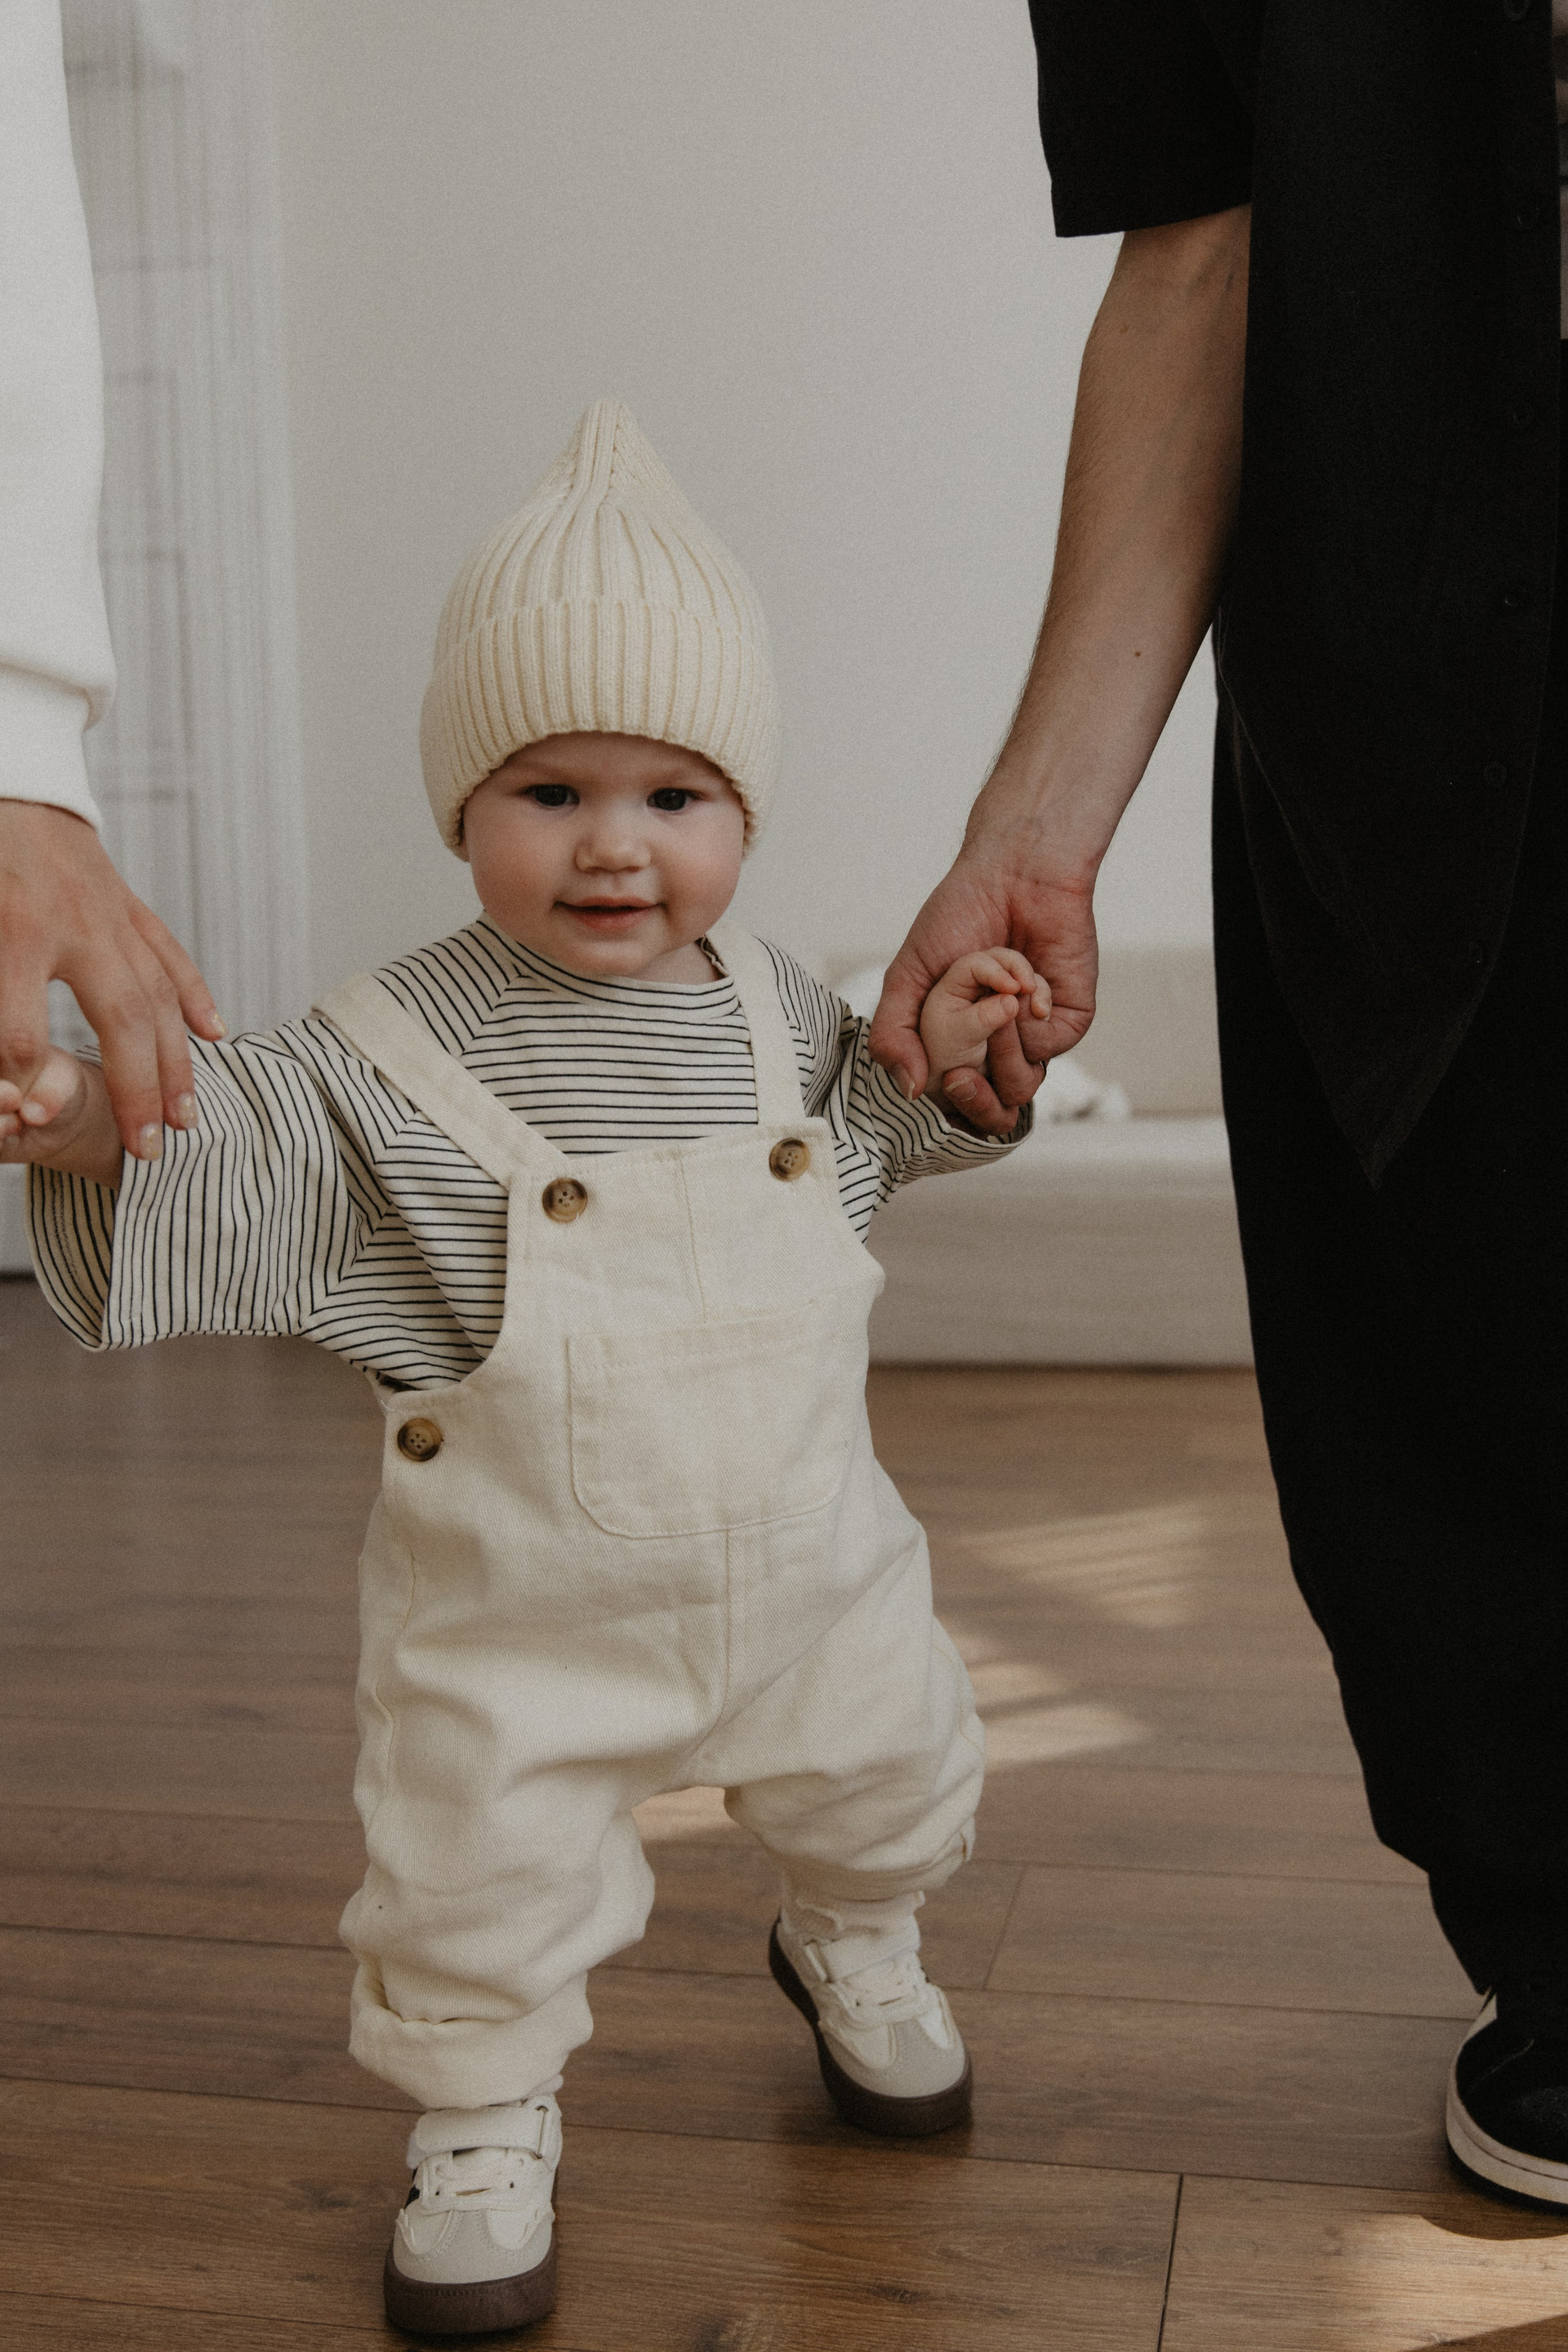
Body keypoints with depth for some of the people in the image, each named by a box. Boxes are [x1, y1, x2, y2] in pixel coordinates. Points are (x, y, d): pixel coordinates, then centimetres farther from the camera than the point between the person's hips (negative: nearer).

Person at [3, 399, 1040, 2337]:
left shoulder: (773, 1013, -1)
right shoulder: (398, 1055, -16)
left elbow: (857, 1139, 16)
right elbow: (231, 1170, -17)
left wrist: (941, 1061, -2)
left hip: (804, 1561, 5)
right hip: (521, 1610, -4)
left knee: (887, 1779, 24)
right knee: (482, 1872, 4)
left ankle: (853, 1951, 58)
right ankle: (482, 2126, 34)